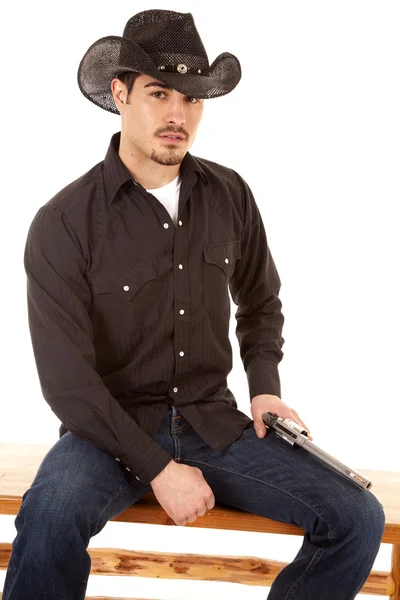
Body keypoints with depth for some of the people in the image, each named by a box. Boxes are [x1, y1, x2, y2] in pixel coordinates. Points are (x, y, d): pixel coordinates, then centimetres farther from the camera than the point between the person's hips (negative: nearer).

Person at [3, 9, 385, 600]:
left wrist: (265, 386, 4)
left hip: (213, 420, 4)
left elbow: (261, 303, 20)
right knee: (50, 516, -37)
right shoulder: (64, 224, -11)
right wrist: (157, 468, -17)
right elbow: (68, 381, -14)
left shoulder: (230, 196, 3)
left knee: (358, 518, -12)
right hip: (111, 426, -4)